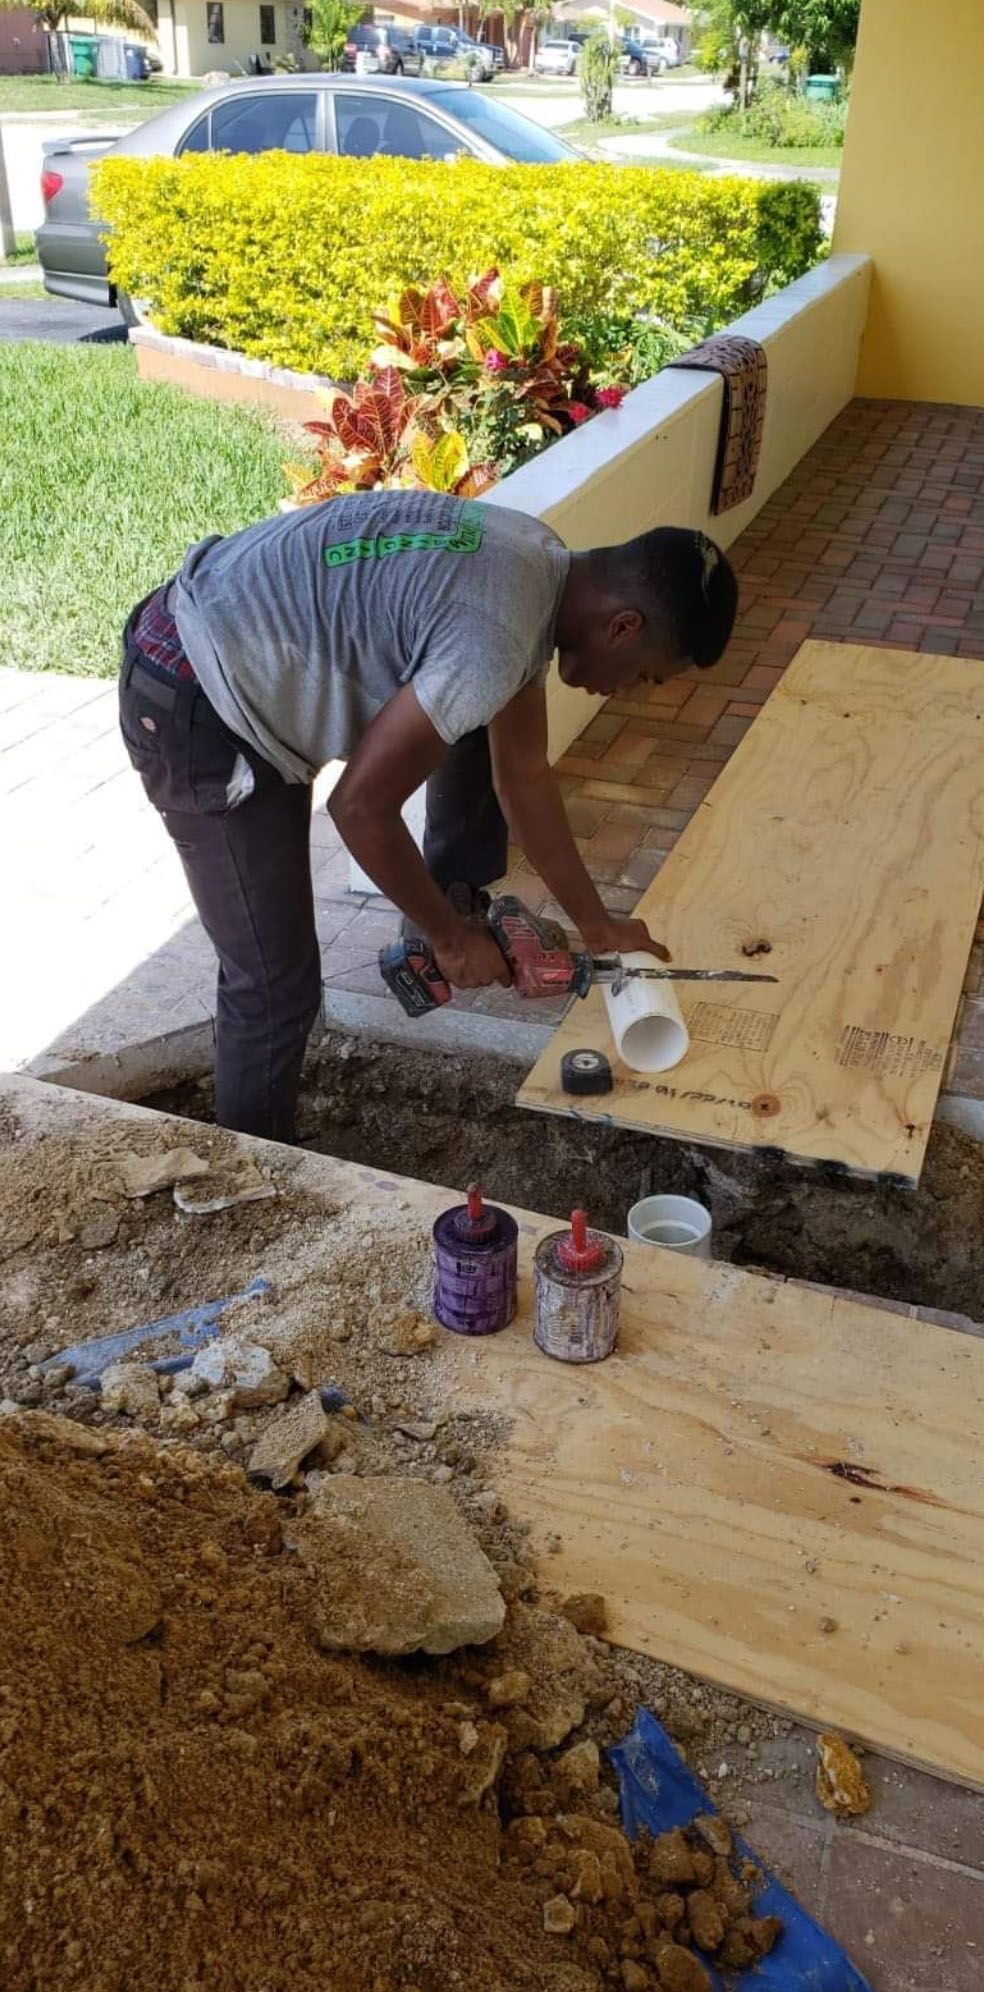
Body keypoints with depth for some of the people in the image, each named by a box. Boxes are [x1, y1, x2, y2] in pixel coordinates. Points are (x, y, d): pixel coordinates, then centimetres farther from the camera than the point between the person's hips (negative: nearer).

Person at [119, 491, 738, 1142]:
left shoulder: (544, 567, 1)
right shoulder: (494, 638, -29)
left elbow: (524, 777, 9)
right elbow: (360, 808, -24)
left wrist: (598, 926, 13)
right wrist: (450, 937, -9)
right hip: (195, 713, -9)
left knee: (495, 715, 15)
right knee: (277, 988, -5)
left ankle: (456, 901, 30)